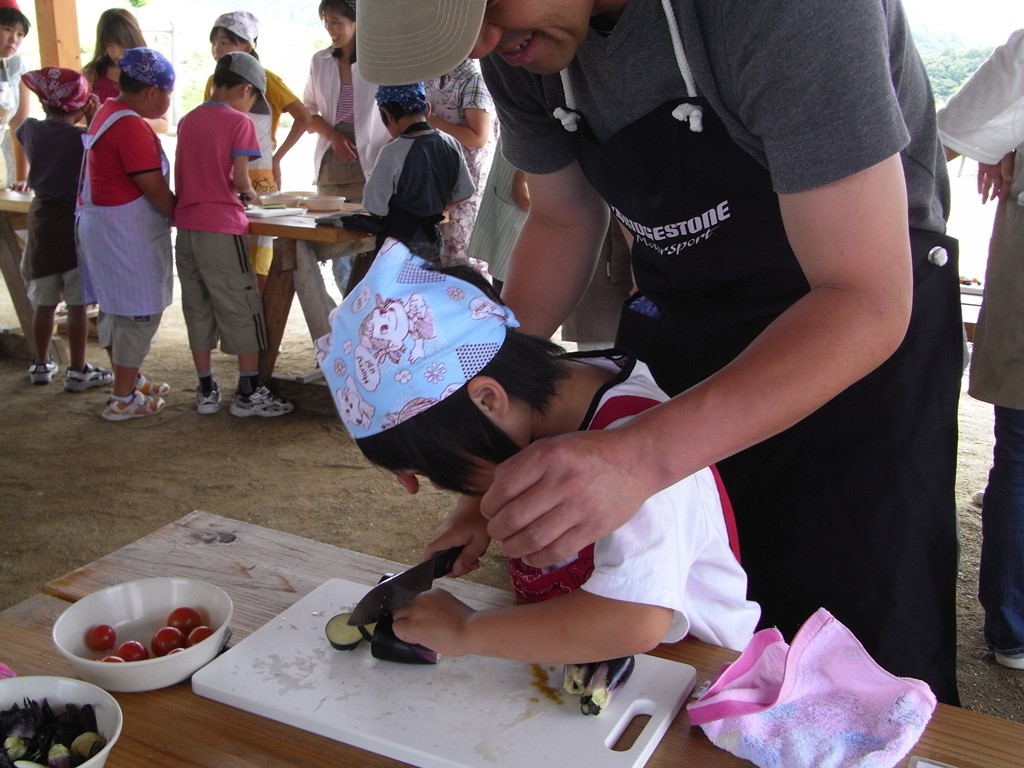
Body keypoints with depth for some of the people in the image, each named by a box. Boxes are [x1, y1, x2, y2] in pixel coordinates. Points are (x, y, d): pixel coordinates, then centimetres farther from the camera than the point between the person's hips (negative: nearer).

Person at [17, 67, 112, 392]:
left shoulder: (30, 129, 3)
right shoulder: (85, 137, -14)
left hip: (42, 220, 5)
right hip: (77, 223, -5)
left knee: (45, 301, 15)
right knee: (78, 303, 1)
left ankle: (41, 364, 25)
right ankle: (78, 371, 5)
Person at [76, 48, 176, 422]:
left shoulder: (108, 112, 11)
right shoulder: (131, 126, -20)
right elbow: (153, 187, -19)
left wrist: (171, 209, 9)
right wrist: (181, 215, -4)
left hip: (98, 223, 10)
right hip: (127, 233, -10)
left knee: (115, 307, 18)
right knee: (139, 311, -2)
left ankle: (128, 378, 32)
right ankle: (123, 398, 5)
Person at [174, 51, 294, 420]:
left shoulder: (188, 121, 11)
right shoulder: (239, 122, -7)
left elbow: (198, 172, 12)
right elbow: (239, 179, -14)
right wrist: (250, 192, 6)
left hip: (186, 227, 6)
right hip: (221, 230, -6)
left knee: (197, 310, 12)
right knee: (242, 310, 4)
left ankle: (206, 390, 20)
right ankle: (248, 393, 9)